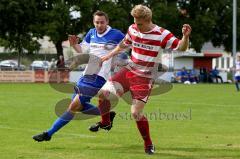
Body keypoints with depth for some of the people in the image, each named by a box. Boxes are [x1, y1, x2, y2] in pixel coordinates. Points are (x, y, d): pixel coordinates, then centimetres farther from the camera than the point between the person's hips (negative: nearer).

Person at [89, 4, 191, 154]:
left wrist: (185, 36, -40)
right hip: (129, 71, 5)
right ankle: (105, 122, 22)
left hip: (145, 78, -5)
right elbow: (123, 45, 20)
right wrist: (108, 56, 21)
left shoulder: (161, 34, -15)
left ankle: (148, 144, 7)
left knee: (136, 113, -15)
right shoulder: (133, 29, 0)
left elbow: (181, 47, -20)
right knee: (104, 93, -9)